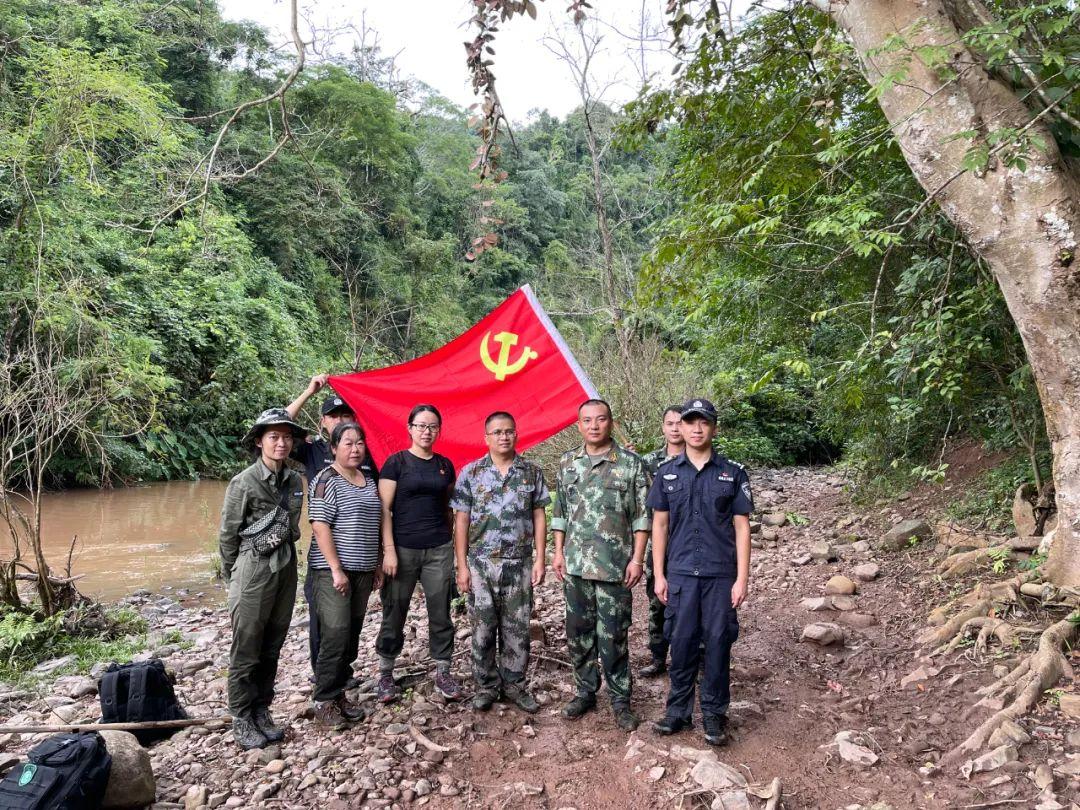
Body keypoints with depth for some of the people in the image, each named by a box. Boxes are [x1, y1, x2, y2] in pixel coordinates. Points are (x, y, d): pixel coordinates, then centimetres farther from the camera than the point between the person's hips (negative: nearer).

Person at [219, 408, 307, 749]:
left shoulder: (294, 482, 5)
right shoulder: (243, 483, -10)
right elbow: (227, 535, -4)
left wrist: (285, 559, 15)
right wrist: (231, 577, 3)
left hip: (286, 568, 5)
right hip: (253, 570, -5)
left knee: (272, 649, 12)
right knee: (246, 651, 3)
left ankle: (261, 711, 24)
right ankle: (242, 720, 15)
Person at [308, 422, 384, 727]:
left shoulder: (369, 481, 13)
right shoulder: (327, 481, -8)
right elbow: (320, 526, -14)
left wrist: (377, 565, 16)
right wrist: (336, 569, -17)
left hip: (362, 571, 7)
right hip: (332, 571, -7)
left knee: (352, 637, 10)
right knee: (335, 636, -8)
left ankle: (339, 694, 22)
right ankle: (324, 701, 6)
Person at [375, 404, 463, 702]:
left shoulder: (445, 465, 10)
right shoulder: (396, 462, -2)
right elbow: (384, 509, -5)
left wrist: (453, 546, 10)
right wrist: (388, 550, -12)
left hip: (439, 550, 3)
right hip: (403, 549, -3)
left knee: (440, 613, 5)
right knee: (394, 613, 5)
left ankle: (443, 673, 17)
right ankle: (385, 674, 20)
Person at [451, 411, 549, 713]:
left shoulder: (532, 472, 3)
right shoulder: (471, 473, 0)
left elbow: (539, 516, 5)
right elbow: (461, 520, 0)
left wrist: (540, 559, -2)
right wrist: (462, 566, -4)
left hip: (520, 565, 1)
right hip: (481, 564, -1)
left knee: (517, 629, 8)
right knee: (483, 629, 7)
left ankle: (513, 684, 23)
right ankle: (486, 685, 23)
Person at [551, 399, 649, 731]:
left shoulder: (631, 464, -4)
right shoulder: (567, 463, 7)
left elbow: (641, 516, -4)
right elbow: (559, 512, 12)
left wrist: (637, 558, -8)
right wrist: (558, 552, 6)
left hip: (615, 566, -4)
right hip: (575, 565, 4)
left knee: (613, 636, 3)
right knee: (578, 633, 12)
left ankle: (620, 700, 18)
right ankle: (585, 692, 28)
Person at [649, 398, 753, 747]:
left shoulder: (733, 473, 1)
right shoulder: (667, 473, 5)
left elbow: (742, 528, 1)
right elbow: (659, 525, 7)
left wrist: (742, 578, -5)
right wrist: (659, 575, 3)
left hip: (721, 574, -1)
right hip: (680, 573, 1)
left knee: (718, 643, 5)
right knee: (681, 643, 7)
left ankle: (714, 713, 20)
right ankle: (678, 710, 21)